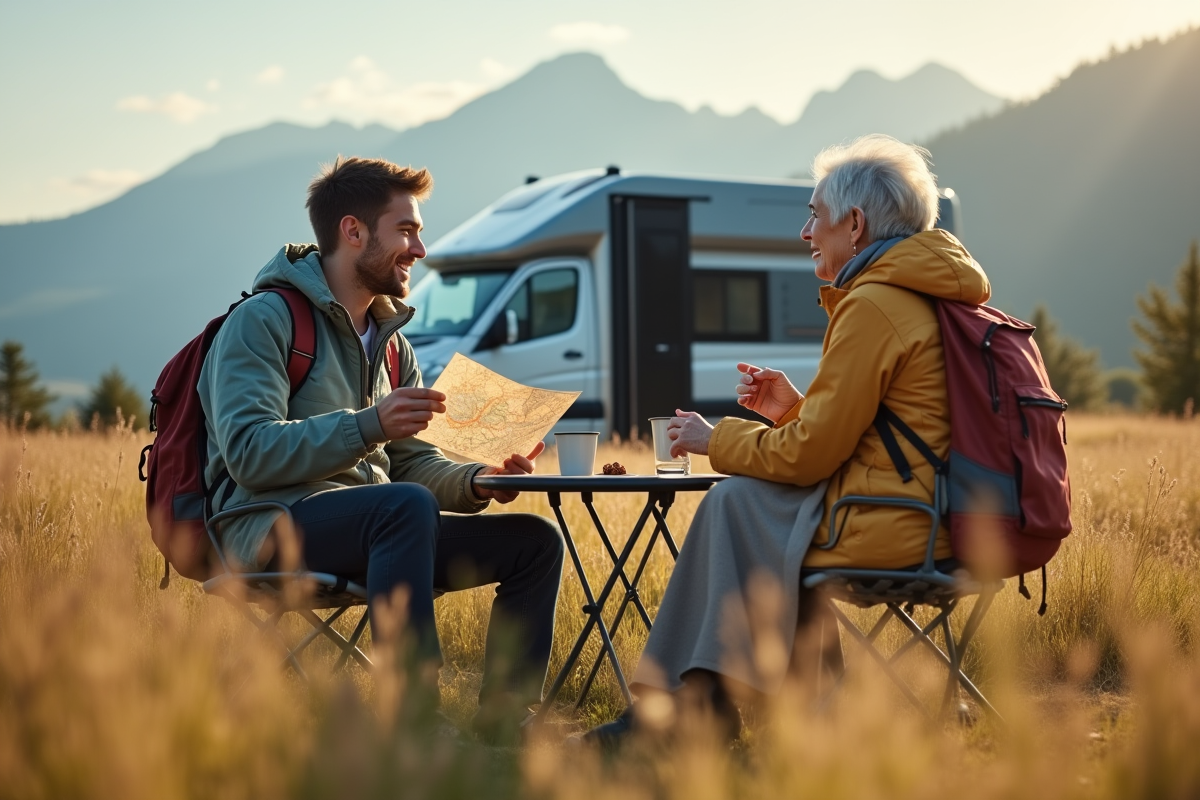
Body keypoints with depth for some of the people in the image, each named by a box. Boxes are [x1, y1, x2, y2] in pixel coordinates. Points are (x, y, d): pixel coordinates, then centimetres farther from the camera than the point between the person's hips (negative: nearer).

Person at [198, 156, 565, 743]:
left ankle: (502, 729, -11)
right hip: (273, 526, -8)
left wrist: (478, 481, -3)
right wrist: (365, 425, -29)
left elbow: (412, 462, 18)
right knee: (406, 506, -38)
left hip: (373, 529, 8)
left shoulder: (390, 342, 20)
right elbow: (249, 452, -18)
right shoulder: (263, 320, -6)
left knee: (536, 541, -5)